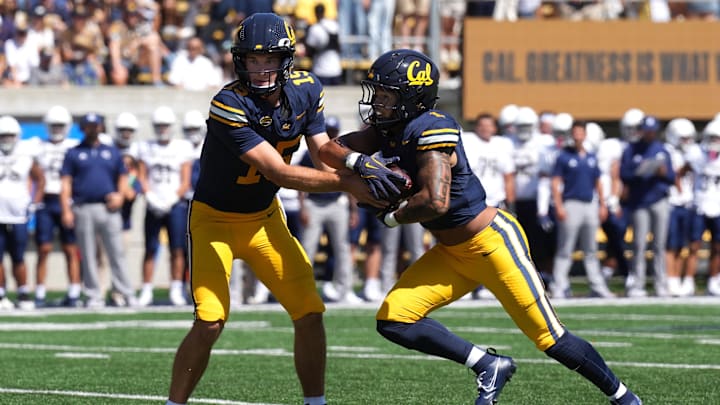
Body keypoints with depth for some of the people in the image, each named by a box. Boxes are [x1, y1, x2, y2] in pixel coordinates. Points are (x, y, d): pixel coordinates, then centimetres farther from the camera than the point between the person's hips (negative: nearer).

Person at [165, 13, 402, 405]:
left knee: (310, 314, 0)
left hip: (265, 218, 6)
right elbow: (280, 174, -32)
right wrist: (349, 181, -37)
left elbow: (324, 161, -9)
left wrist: (359, 171, -31)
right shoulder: (228, 106, -29)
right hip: (215, 220, -6)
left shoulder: (306, 90, -8)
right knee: (210, 322, -17)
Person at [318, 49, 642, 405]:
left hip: (494, 242, -9)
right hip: (452, 253, 9)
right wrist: (359, 162, -18)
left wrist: (391, 216, -16)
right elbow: (329, 150, 3)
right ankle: (488, 365, 2)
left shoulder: (431, 131, -24)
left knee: (550, 338, -3)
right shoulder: (389, 130, 2)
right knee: (392, 321, -5)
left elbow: (435, 202, -33)